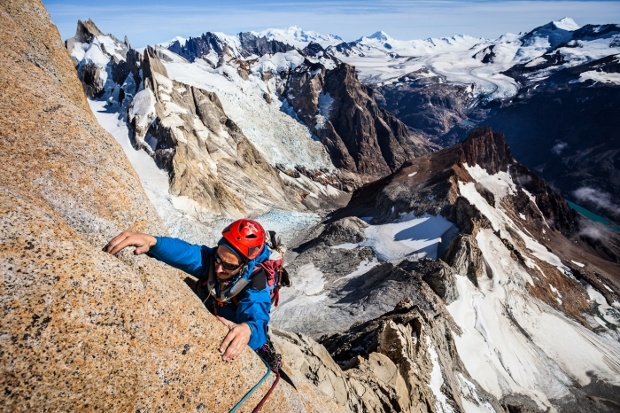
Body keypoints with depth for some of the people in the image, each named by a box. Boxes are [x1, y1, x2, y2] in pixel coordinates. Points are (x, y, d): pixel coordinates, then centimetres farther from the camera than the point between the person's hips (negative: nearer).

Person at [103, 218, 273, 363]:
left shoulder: (256, 288, -32)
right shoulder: (212, 259, -22)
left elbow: (257, 319, -47)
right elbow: (186, 252, -39)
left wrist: (248, 330, -70)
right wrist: (152, 241, -57)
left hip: (234, 333, -3)